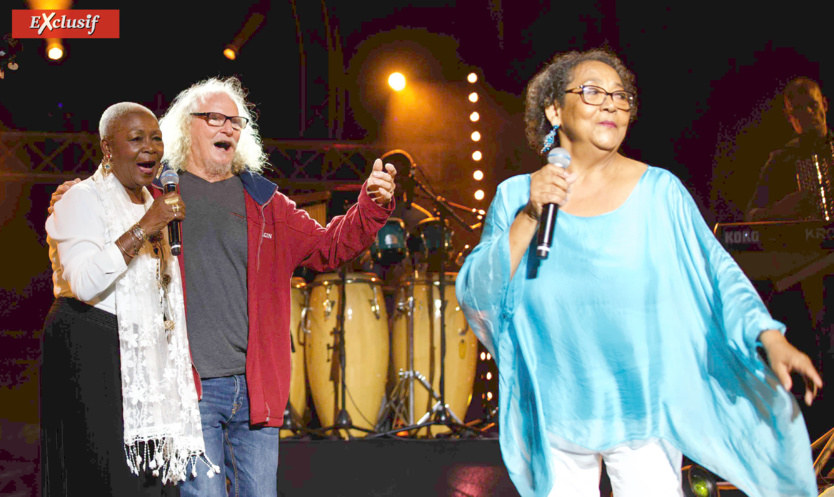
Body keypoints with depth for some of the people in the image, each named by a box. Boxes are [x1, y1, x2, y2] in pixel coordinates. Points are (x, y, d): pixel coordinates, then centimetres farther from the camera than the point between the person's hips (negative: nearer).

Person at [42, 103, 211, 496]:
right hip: (88, 351, -8)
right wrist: (145, 227, -21)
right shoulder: (82, 199, -6)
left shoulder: (151, 204, 19)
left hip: (144, 357, 8)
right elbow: (84, 283, -23)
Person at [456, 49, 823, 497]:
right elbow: (475, 297, -7)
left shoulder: (660, 192, -4)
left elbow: (715, 273, -2)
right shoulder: (515, 196, -1)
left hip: (643, 417, -1)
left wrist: (769, 336, -16)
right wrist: (530, 217, -17)